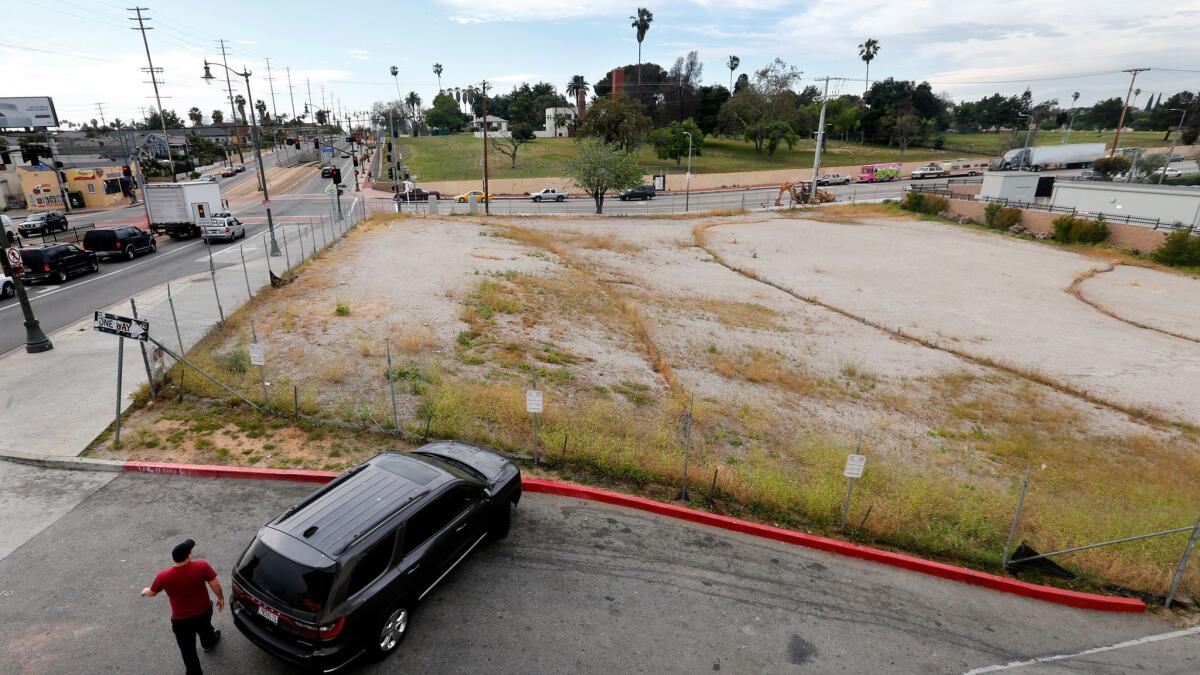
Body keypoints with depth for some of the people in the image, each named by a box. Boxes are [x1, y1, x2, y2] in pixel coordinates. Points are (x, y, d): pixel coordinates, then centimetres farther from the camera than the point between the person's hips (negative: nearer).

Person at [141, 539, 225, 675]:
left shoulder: (164, 576, -22)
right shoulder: (202, 566, -25)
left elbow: (152, 592, 0)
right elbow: (215, 585, -16)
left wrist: (145, 591, 25)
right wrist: (221, 598, 5)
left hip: (181, 620, -2)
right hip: (204, 611, 2)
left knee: (188, 650, 16)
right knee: (205, 628, 35)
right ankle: (209, 643, 63)